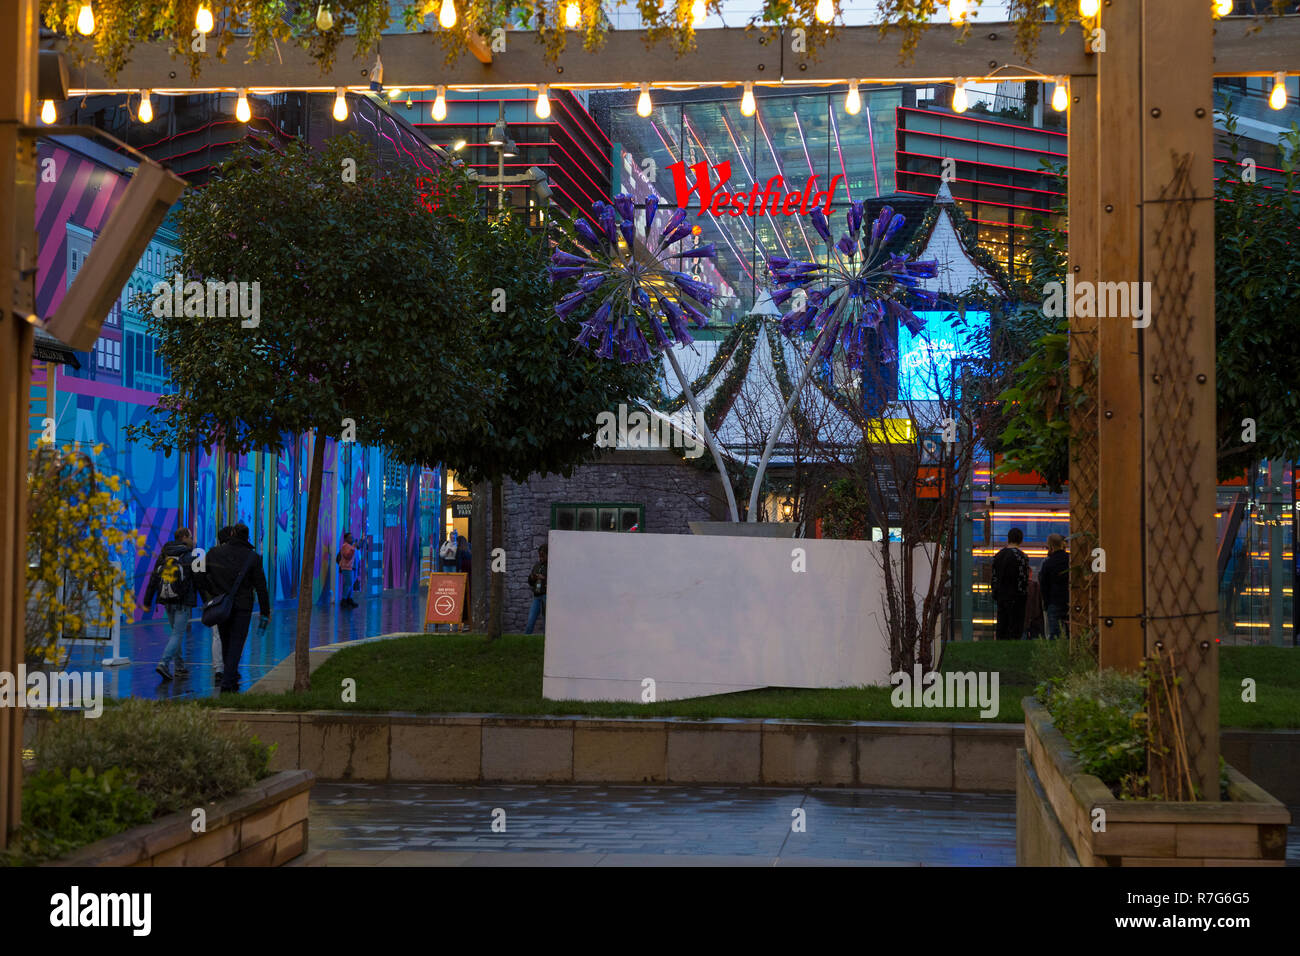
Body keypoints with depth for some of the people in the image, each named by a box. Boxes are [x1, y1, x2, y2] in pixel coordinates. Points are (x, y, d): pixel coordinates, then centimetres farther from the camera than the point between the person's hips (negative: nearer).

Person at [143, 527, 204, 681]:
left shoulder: (163, 556, 8)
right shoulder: (190, 557, -7)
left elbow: (153, 580, 6)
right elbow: (199, 582, -4)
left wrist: (147, 602, 7)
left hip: (167, 602, 6)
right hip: (183, 602, -6)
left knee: (176, 632, 18)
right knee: (178, 634, -4)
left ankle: (179, 667, 20)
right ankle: (164, 663, -19)